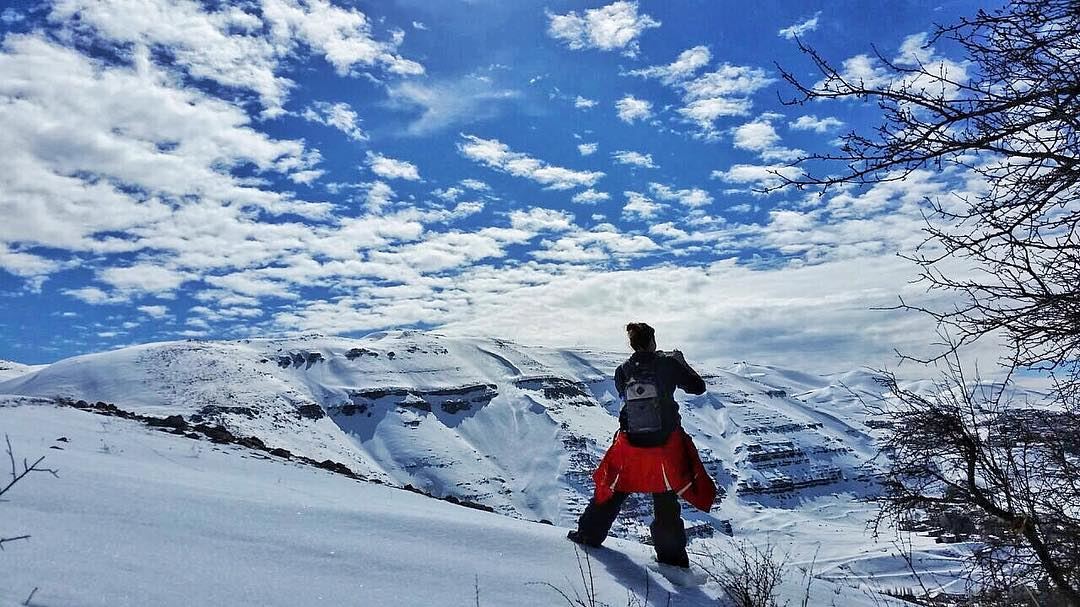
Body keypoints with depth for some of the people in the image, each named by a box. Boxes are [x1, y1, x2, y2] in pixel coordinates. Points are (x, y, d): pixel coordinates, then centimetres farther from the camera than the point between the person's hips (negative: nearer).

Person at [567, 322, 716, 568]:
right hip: (666, 444, -2)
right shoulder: (667, 364, -9)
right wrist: (680, 361, 15)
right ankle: (671, 556, 19)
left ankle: (589, 534, 29)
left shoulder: (622, 371, -2)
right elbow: (698, 387, 0)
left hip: (631, 444, 2)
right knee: (667, 503, 12)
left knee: (613, 492, 20)